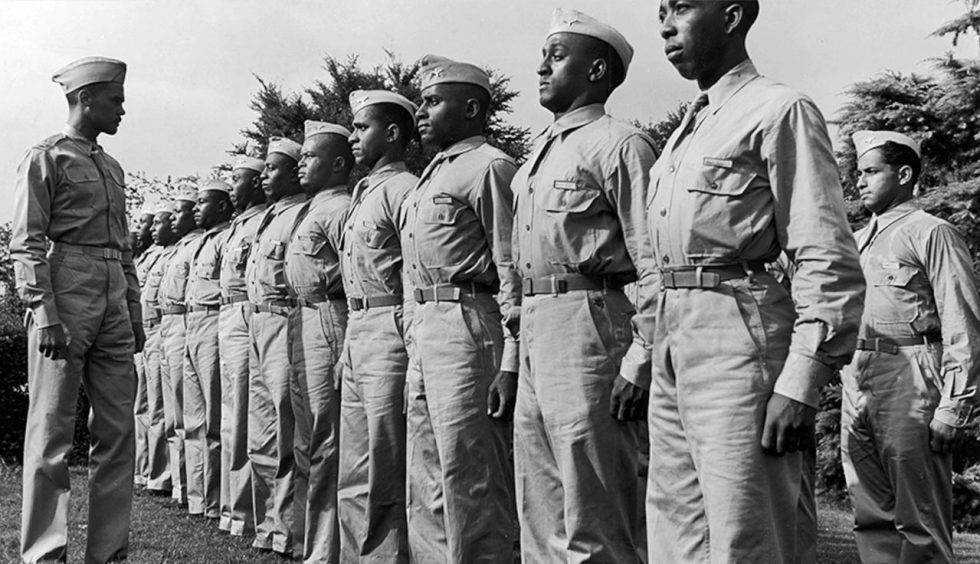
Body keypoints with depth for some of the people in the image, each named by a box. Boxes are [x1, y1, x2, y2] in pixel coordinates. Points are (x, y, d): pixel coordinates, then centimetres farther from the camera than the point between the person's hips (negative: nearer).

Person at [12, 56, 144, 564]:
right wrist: (44, 313, -16)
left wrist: (135, 313, 15)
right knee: (51, 431, -2)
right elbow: (26, 245, -7)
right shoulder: (44, 158, 1)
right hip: (65, 300, -7)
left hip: (113, 308, 7)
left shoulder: (112, 168, 20)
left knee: (118, 431, 6)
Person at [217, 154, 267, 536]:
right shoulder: (237, 225, 21)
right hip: (226, 319, 10)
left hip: (246, 320, -10)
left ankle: (243, 511, 0)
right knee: (230, 421, 13)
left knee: (241, 421, -7)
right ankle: (232, 505, 22)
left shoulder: (264, 222, -9)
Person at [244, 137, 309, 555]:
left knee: (285, 437, -5)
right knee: (261, 437, 14)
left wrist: (293, 292, -23)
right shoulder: (268, 217, 20)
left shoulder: (304, 213, -9)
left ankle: (288, 531, 3)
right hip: (258, 324, 10)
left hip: (286, 323, -10)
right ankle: (268, 527, 23)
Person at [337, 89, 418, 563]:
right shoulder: (362, 193, 20)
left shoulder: (403, 189, -9)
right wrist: (349, 341, 18)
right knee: (354, 474, 15)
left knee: (386, 476, -3)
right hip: (356, 333, 10)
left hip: (390, 333, -10)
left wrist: (413, 343, -20)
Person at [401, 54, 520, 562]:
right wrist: (419, 334, 17)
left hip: (468, 328, -10)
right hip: (425, 330, 10)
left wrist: (510, 362, -20)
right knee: (426, 481, 15)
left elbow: (512, 268, -15)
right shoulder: (433, 174, 20)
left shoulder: (488, 167, -8)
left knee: (469, 481, -4)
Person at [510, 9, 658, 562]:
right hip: (533, 329, 9)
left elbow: (655, 266, -13)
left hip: (588, 323, -9)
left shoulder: (618, 143, -6)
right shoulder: (539, 150, 20)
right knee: (540, 514, 16)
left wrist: (638, 362, -19)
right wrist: (512, 357, 16)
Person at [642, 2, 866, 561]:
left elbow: (830, 261, -12)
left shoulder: (779, 111, -4)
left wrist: (802, 382, -18)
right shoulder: (687, 131, 21)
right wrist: (649, 344, 17)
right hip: (673, 345, 8)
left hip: (738, 331, -8)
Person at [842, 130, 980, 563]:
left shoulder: (932, 234, -1)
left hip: (910, 382, -7)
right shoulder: (857, 241, 21)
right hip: (856, 385, 7)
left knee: (920, 522, -3)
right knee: (872, 518, 10)